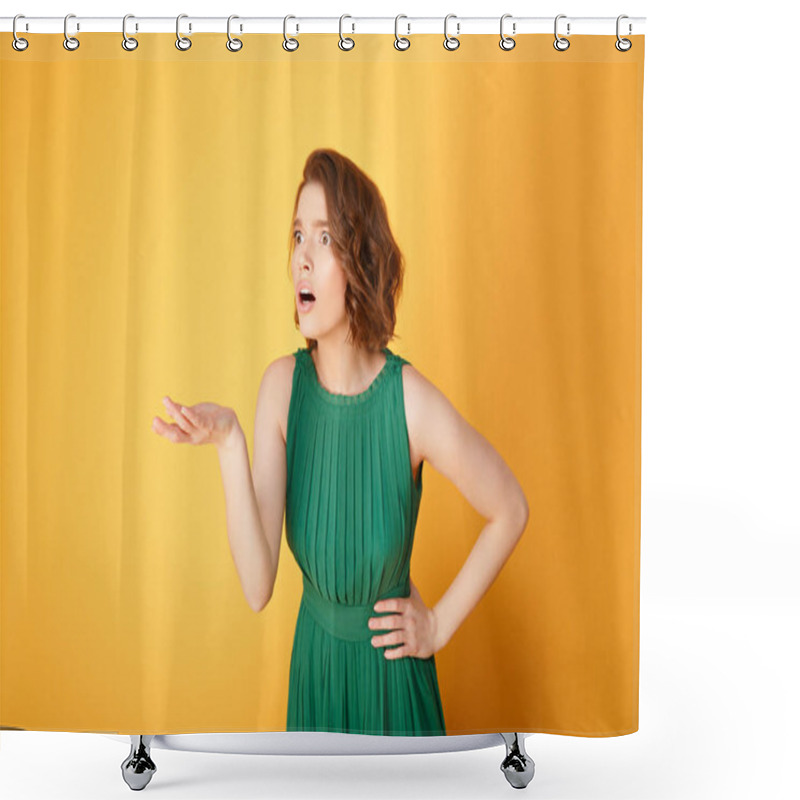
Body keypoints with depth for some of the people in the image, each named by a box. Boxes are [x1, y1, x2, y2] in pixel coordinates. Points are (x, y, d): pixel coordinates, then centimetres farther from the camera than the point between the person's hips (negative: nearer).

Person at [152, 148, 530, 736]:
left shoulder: (414, 404, -23)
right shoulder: (282, 384, -14)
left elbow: (511, 511, -7)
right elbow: (257, 588, -18)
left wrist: (440, 624, -4)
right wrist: (229, 443, -30)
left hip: (391, 671, -3)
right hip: (313, 663, 3)